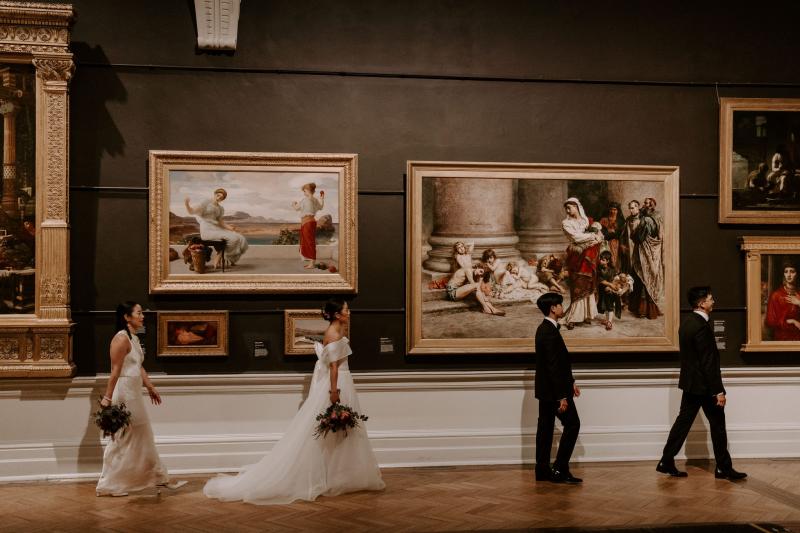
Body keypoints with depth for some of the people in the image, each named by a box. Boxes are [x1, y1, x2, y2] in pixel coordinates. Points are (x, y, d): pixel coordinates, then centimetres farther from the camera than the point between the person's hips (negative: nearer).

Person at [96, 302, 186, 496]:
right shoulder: (121, 339, -16)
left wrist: (150, 387, 23)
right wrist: (107, 397, -22)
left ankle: (159, 477, 23)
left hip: (134, 393, 10)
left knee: (143, 438, 15)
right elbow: (115, 371, -20)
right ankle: (108, 486, 10)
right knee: (122, 439, -1)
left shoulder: (134, 338, 13)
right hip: (123, 393, -10)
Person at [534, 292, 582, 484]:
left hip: (546, 389, 10)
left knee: (545, 428, 11)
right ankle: (560, 469, -3)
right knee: (572, 424, -3)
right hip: (553, 390, -10)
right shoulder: (550, 332, -20)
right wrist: (561, 396, -22)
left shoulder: (545, 328, 12)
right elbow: (553, 366, -23)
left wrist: (570, 382, 19)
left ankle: (543, 471, 15)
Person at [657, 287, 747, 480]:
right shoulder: (701, 326, -21)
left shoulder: (687, 322, 8)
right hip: (703, 385, -9)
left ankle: (666, 462, 12)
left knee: (683, 421, 11)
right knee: (717, 424, 3)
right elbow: (708, 362, -23)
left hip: (690, 383, 9)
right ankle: (723, 468, 12)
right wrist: (719, 391, -20)